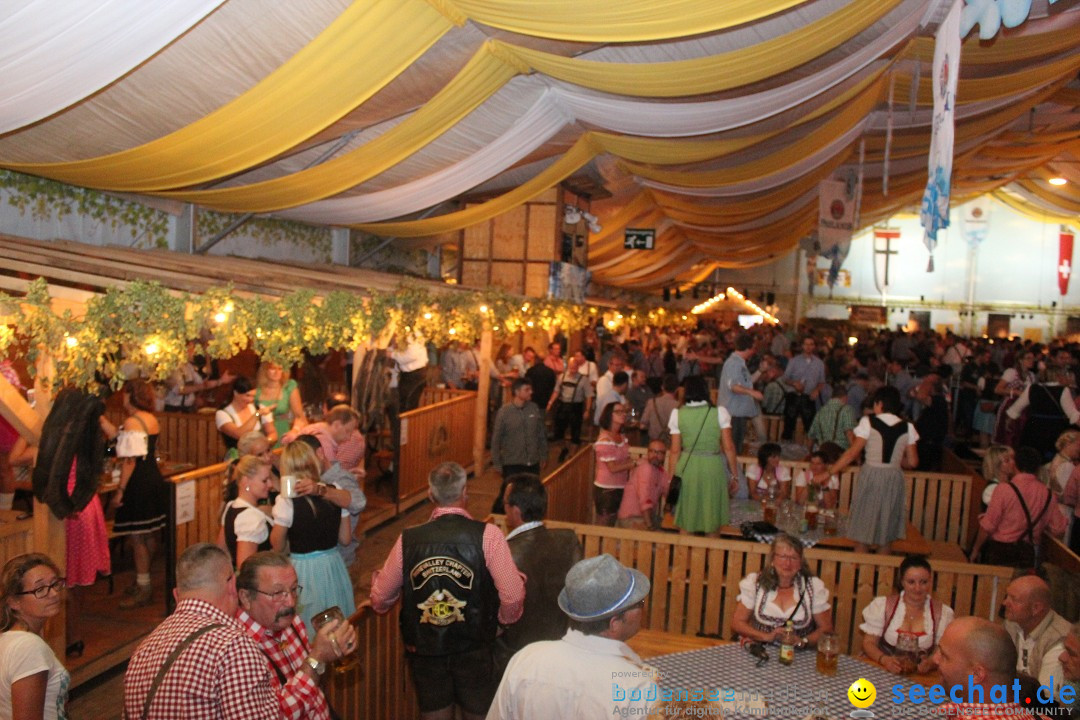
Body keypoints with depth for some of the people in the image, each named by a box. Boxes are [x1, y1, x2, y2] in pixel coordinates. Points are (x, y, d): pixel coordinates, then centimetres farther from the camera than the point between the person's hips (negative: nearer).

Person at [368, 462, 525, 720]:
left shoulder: (408, 539, -10)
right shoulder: (487, 535, -17)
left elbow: (380, 600, 0)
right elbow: (513, 597, -20)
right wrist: (502, 621, 2)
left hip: (424, 651, 2)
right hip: (474, 650, -2)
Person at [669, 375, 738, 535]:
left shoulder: (678, 414, -2)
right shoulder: (719, 413, -5)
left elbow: (675, 450, -1)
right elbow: (728, 447, -4)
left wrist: (677, 473, 10)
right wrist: (734, 475, 5)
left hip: (687, 468, 1)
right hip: (713, 467, -1)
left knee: (686, 521, 13)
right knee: (713, 521, 14)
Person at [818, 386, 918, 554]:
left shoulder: (869, 422, -5)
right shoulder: (907, 427, 4)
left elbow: (852, 453, -7)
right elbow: (912, 462, 4)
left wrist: (828, 473, -2)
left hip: (871, 477, -3)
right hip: (894, 480, 3)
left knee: (862, 536, 5)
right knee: (886, 538, 14)